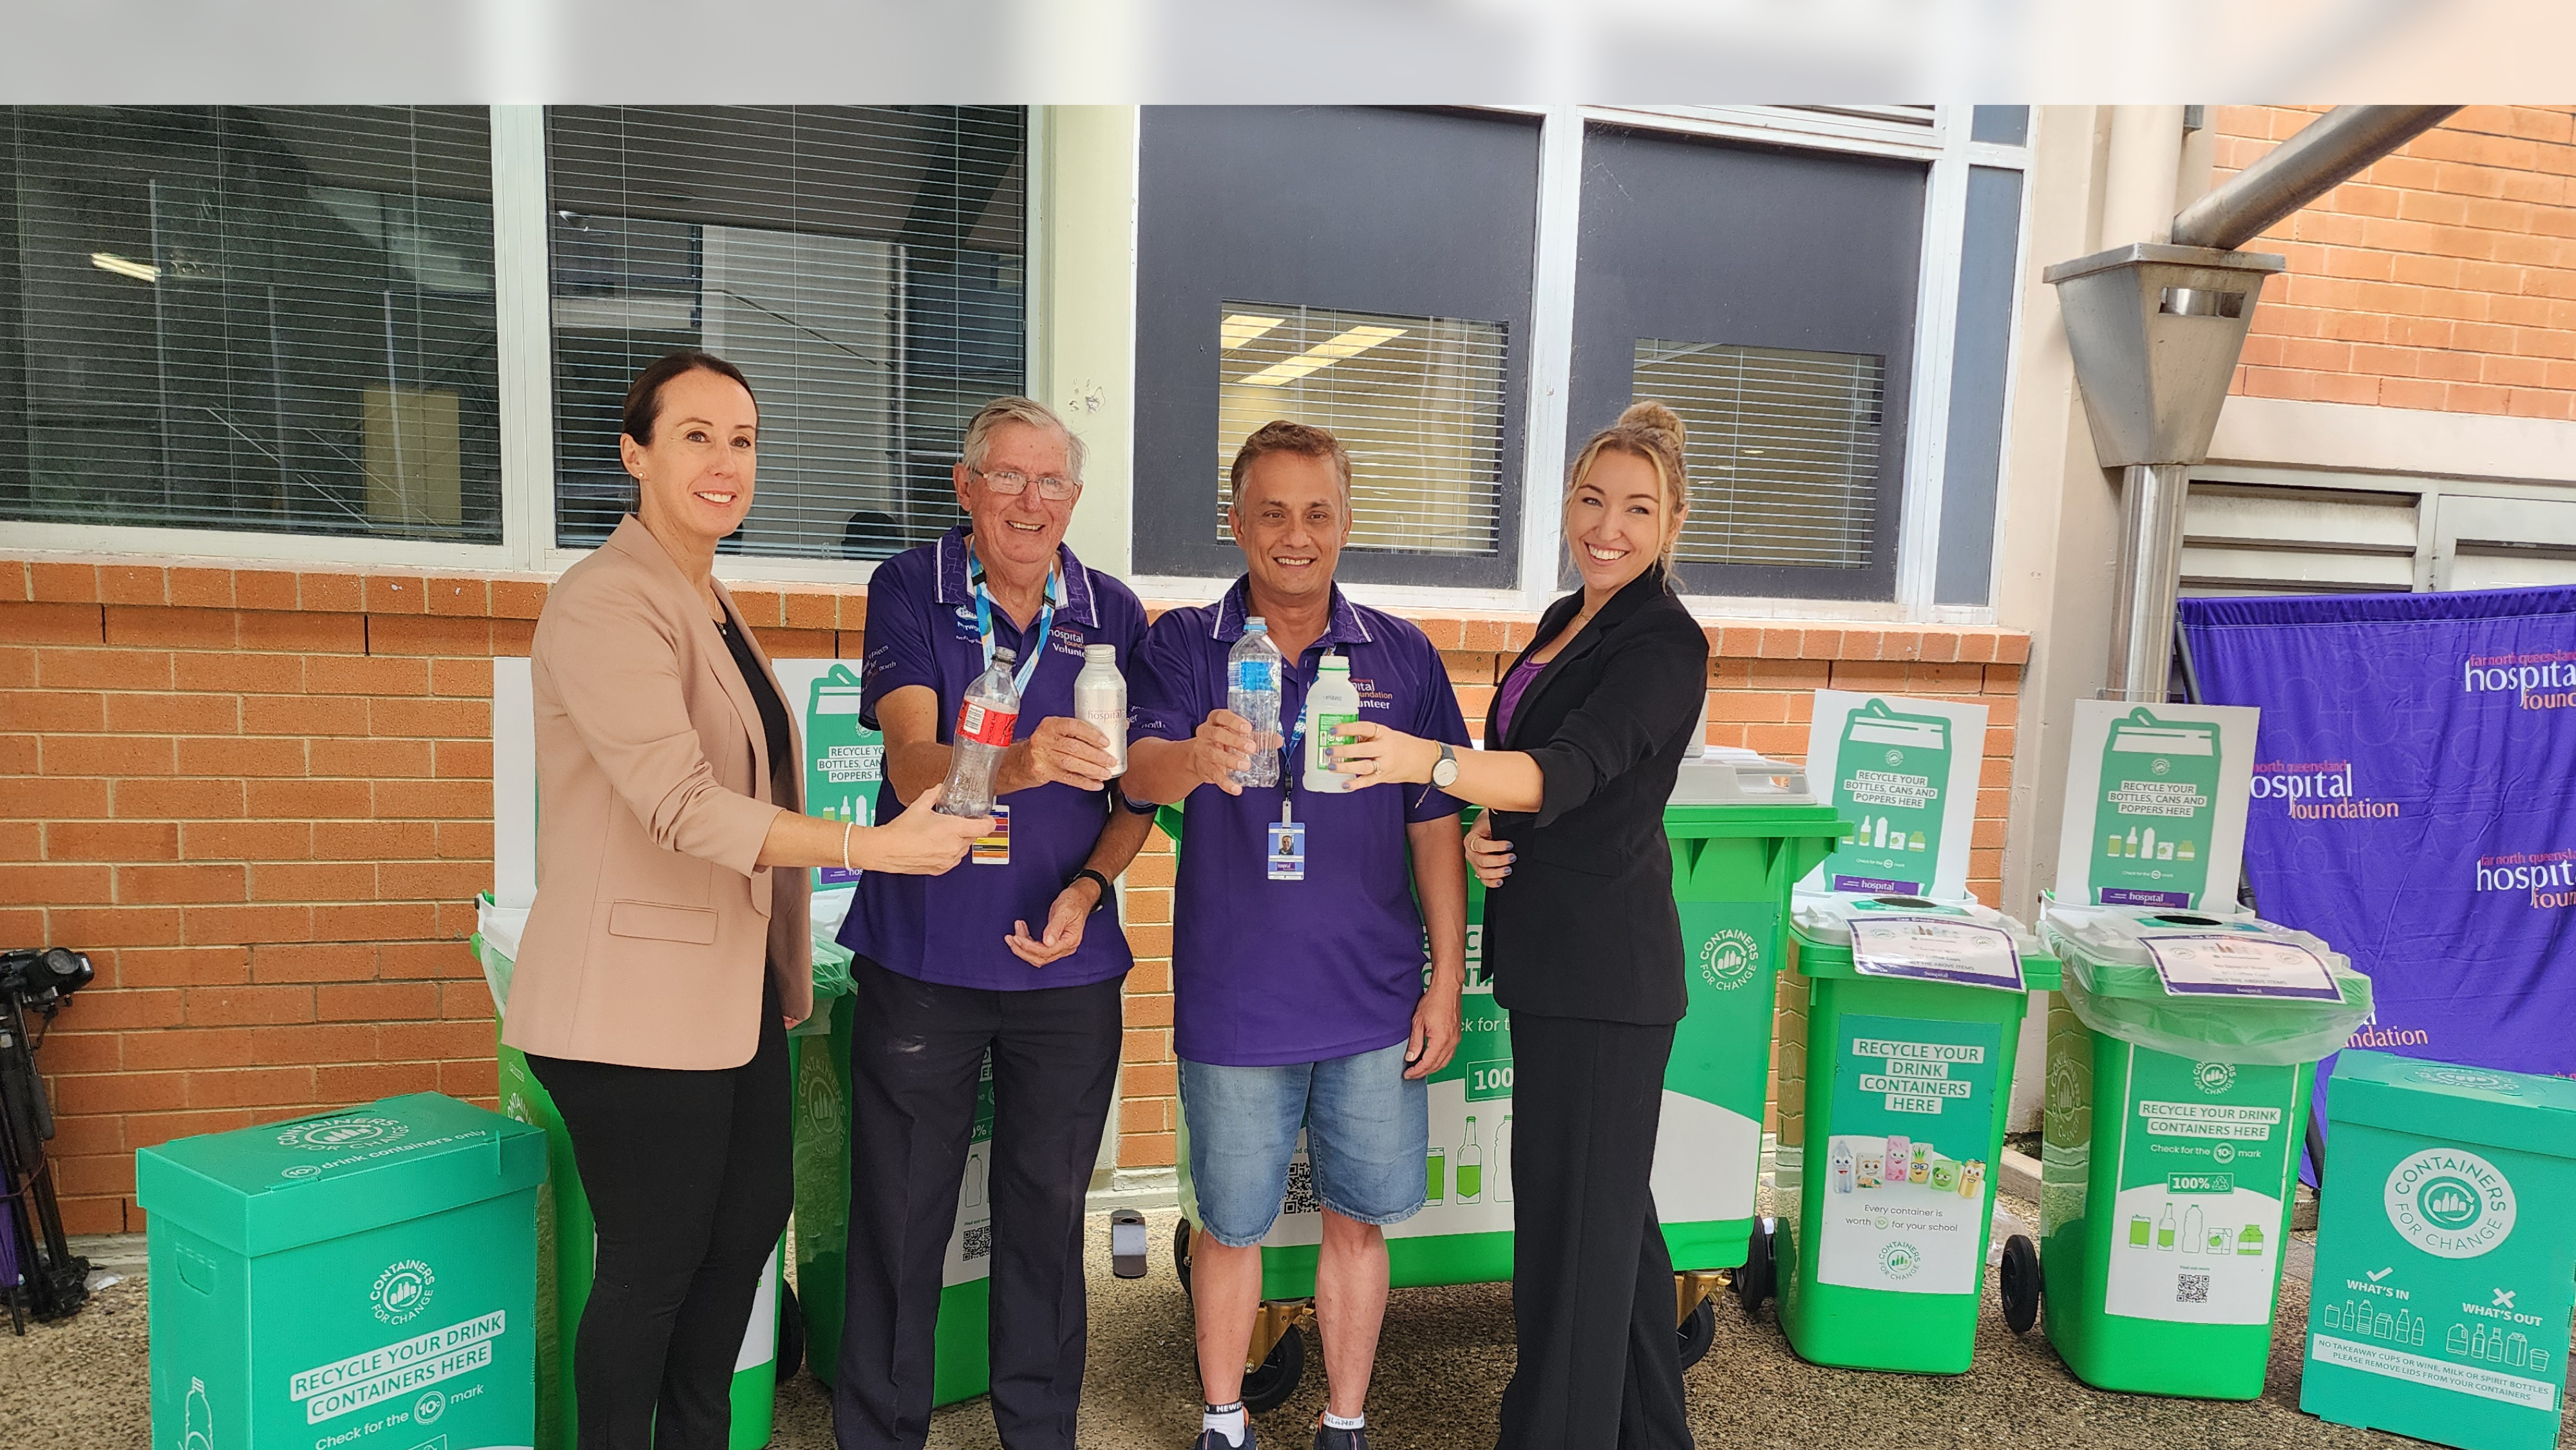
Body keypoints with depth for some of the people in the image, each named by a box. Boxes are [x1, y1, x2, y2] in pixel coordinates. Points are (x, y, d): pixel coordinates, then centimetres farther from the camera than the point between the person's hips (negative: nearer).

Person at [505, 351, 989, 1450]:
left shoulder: (710, 603, 13)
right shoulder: (607, 603, -17)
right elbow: (682, 804, -26)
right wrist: (871, 847, -29)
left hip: (732, 986, 9)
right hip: (638, 1001, -9)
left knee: (752, 1219, 19)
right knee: (655, 1263, 4)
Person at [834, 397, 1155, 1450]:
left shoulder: (1113, 613, 2)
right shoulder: (909, 591, -4)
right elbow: (914, 765, -18)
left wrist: (1086, 889, -10)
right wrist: (1020, 765, -38)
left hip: (1068, 968, 2)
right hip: (922, 962, -2)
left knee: (1048, 1216, 14)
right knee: (899, 1218, 8)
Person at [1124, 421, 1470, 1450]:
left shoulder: (1403, 657, 3)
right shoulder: (1184, 644, -2)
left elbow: (1436, 827, 5)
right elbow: (1140, 774, -18)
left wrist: (1447, 981, 1)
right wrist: (1194, 758, -42)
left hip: (1374, 1001, 2)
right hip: (1234, 1004, -1)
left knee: (1358, 1219, 13)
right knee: (1231, 1224, 12)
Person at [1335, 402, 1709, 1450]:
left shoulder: (1665, 643, -13)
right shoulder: (1564, 620, 13)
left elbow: (1576, 768, -28)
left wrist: (1434, 763, -42)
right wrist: (1481, 832, 2)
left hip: (1604, 967, -9)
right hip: (1551, 959, 9)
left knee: (1574, 1213, -1)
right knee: (1610, 1204, 20)